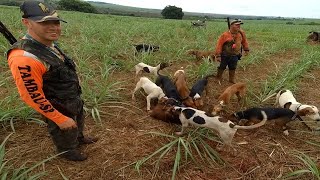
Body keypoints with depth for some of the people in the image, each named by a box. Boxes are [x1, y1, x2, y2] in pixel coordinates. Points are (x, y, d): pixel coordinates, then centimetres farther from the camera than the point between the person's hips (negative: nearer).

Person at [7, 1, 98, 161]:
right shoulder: (24, 57, -34)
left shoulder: (50, 45, -6)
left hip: (75, 101, 8)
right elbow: (32, 96, -28)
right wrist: (60, 119, -22)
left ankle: (79, 139, 61)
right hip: (60, 110, -8)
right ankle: (68, 152, 50)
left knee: (78, 125, 32)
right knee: (66, 136, 20)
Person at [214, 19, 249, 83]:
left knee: (233, 68, 15)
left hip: (235, 56, 4)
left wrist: (246, 49, 18)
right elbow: (219, 45, -14)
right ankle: (218, 78, 32)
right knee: (222, 67, 11)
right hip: (225, 55, -3)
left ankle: (232, 79, 34)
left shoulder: (241, 33, 0)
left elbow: (244, 41, 17)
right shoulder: (225, 35, -15)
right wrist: (218, 55, -16)